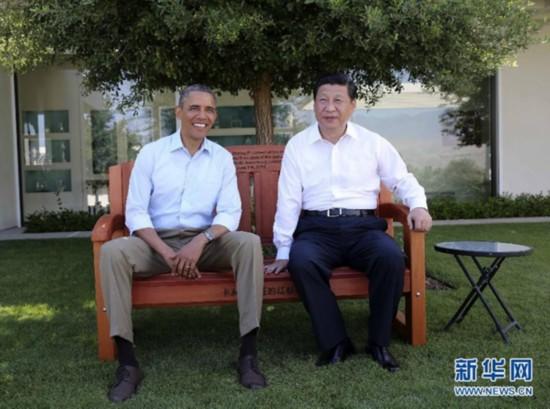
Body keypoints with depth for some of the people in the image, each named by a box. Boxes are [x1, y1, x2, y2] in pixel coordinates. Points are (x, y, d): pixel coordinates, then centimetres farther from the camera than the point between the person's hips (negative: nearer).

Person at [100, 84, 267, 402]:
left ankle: (248, 354, -24)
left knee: (250, 243, -28)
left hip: (206, 242, 1)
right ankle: (128, 362, -24)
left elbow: (230, 212, -3)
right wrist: (166, 252, -20)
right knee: (112, 252, -30)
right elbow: (135, 212, -5)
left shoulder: (223, 158, 7)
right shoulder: (151, 153, 2)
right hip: (158, 242, 0)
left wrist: (200, 242, -23)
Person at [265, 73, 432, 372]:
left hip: (363, 226, 1)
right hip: (317, 228, 0)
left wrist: (418, 205, -8)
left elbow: (403, 180, 15)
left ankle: (379, 342, -12)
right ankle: (335, 342, -16)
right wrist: (283, 252, 2)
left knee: (391, 256, -31)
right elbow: (288, 200, 6)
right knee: (301, 261, -33)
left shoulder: (373, 143, 10)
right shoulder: (297, 145, 9)